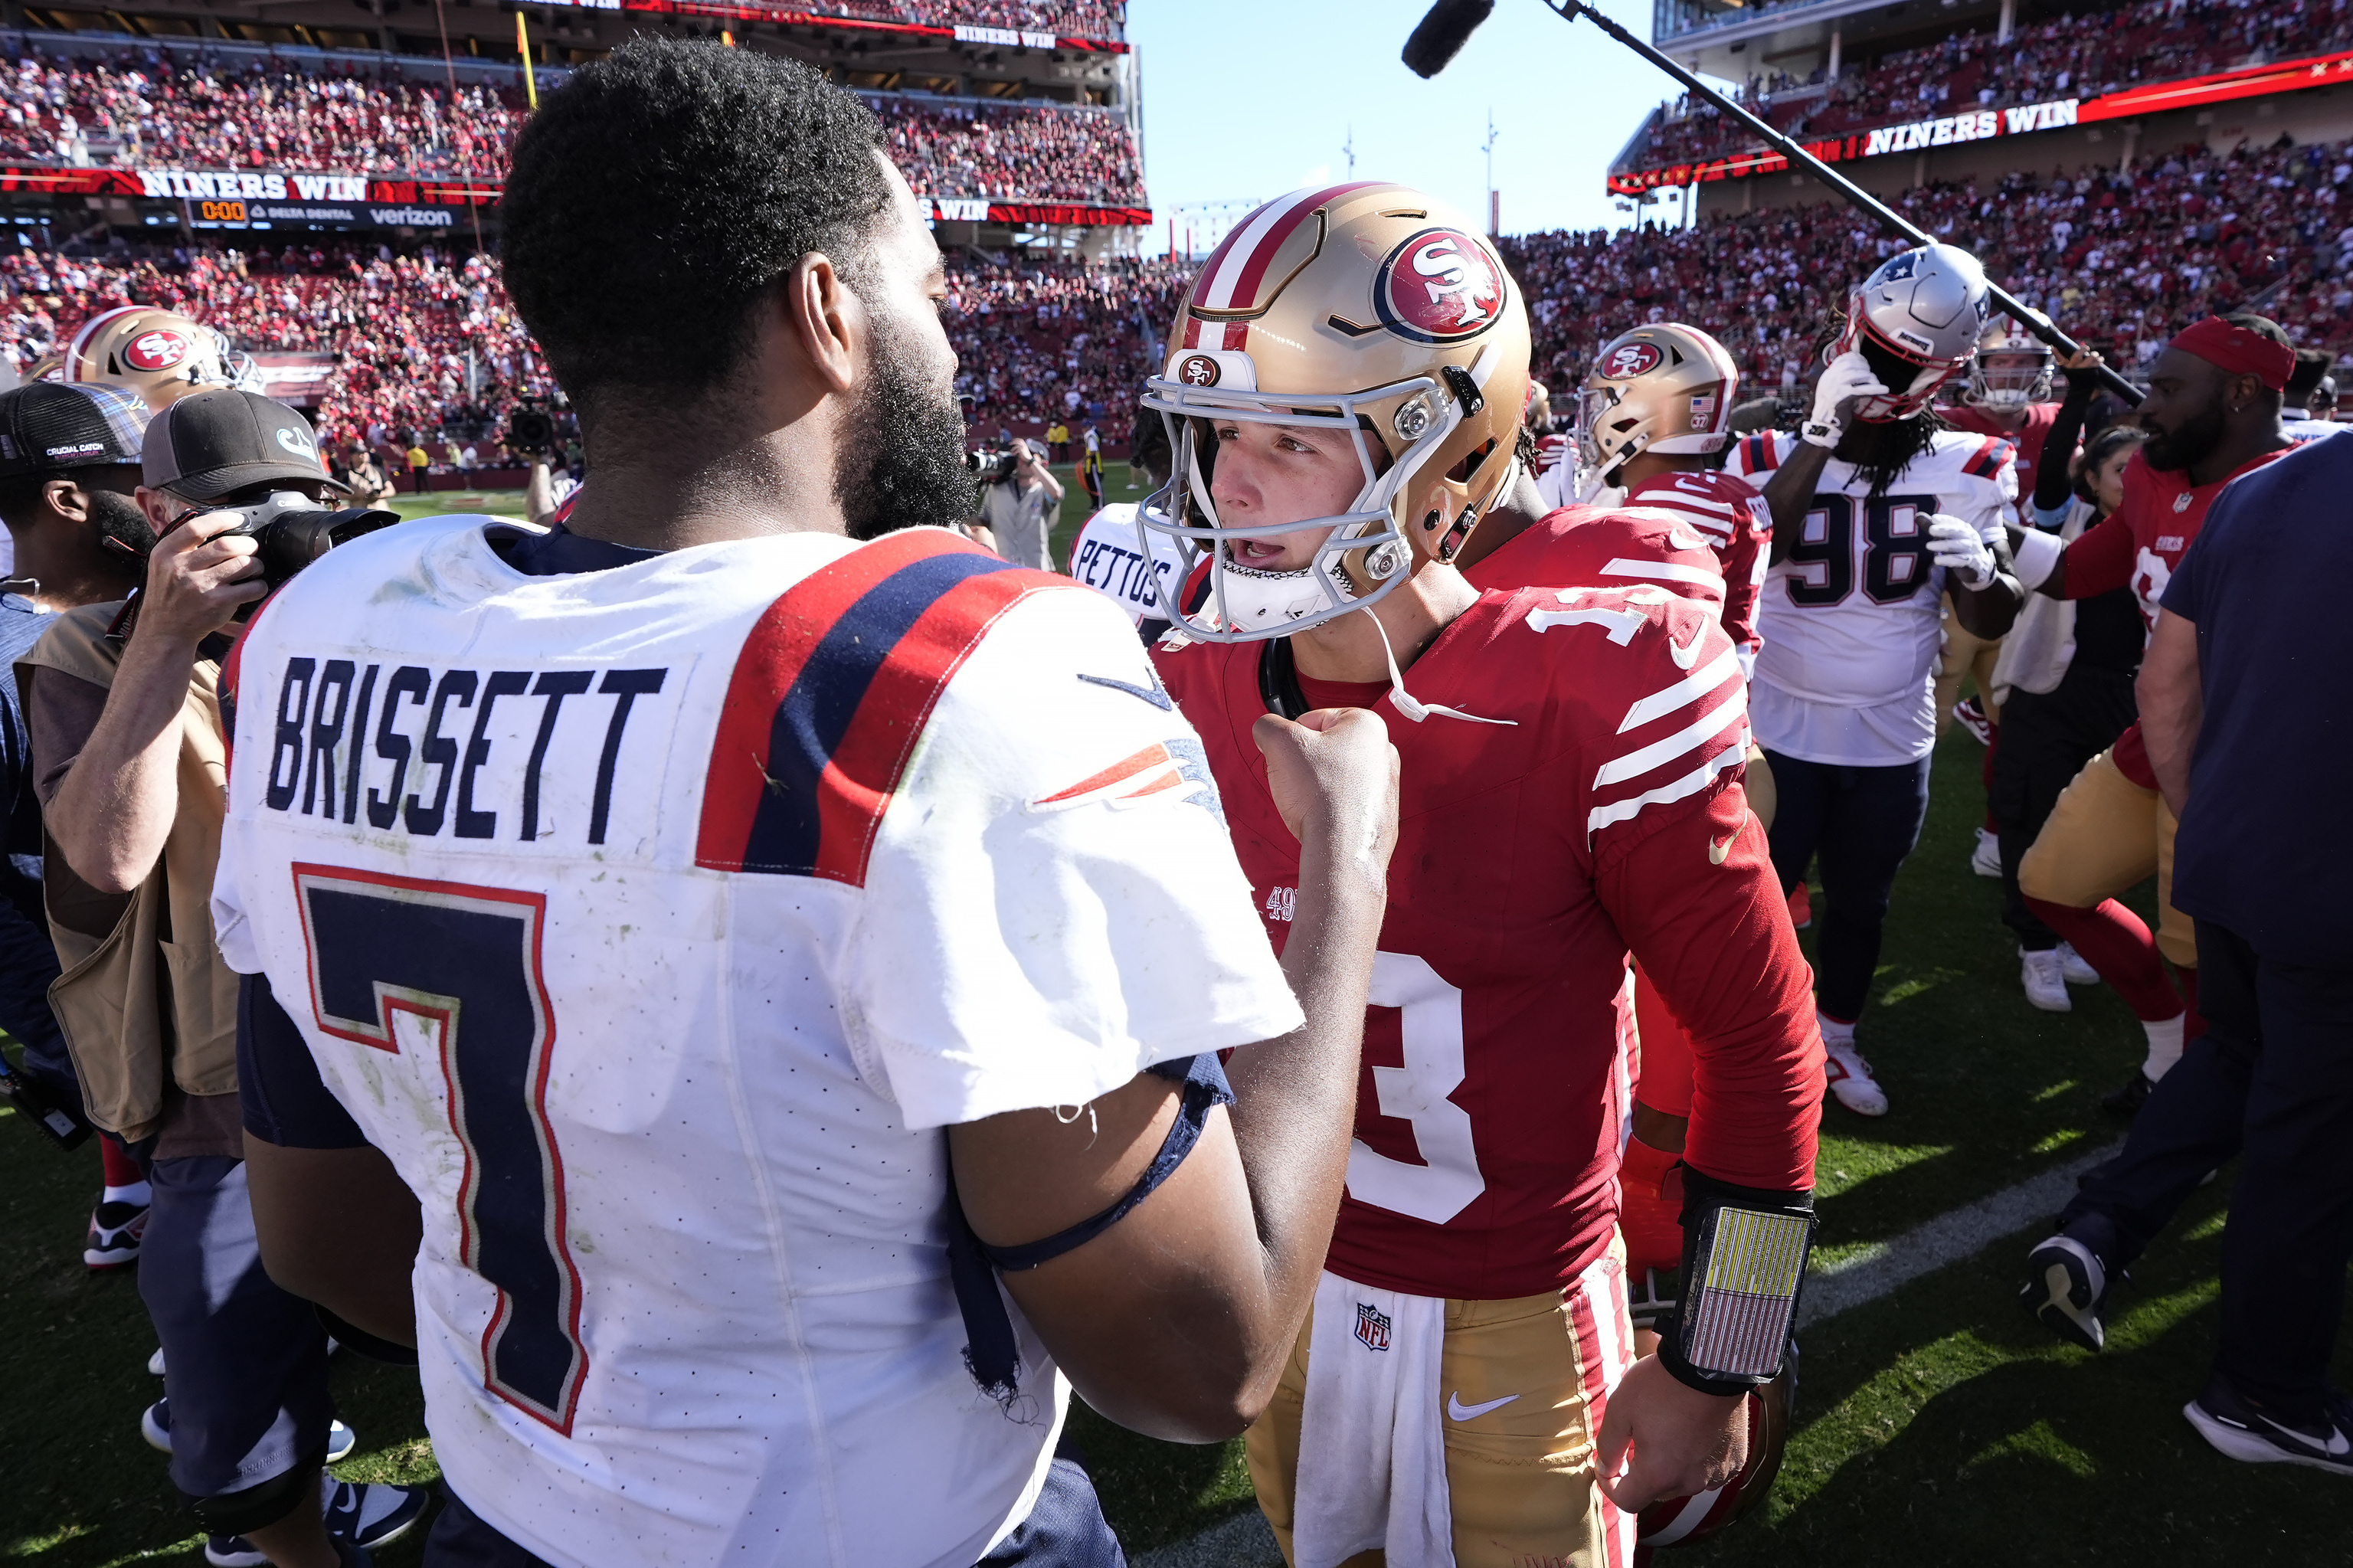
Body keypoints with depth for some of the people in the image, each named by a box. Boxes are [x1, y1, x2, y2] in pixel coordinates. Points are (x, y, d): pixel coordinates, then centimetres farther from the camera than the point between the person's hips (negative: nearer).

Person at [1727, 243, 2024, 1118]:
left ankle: (1835, 1035, 39)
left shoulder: (1967, 472, -4)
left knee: (1861, 903, 18)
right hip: (1779, 731, -2)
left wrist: (1983, 572, -24)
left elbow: (1991, 626, -2)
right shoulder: (1772, 458, -9)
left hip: (1893, 743, 2)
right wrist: (1820, 436, -31)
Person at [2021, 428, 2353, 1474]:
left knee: (2237, 1060, 29)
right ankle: (2263, 1395, 27)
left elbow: (2165, 684, 8)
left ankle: (2094, 1232, 19)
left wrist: (2203, 822, 16)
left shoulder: (2258, 492, 3)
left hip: (2222, 860, 6)